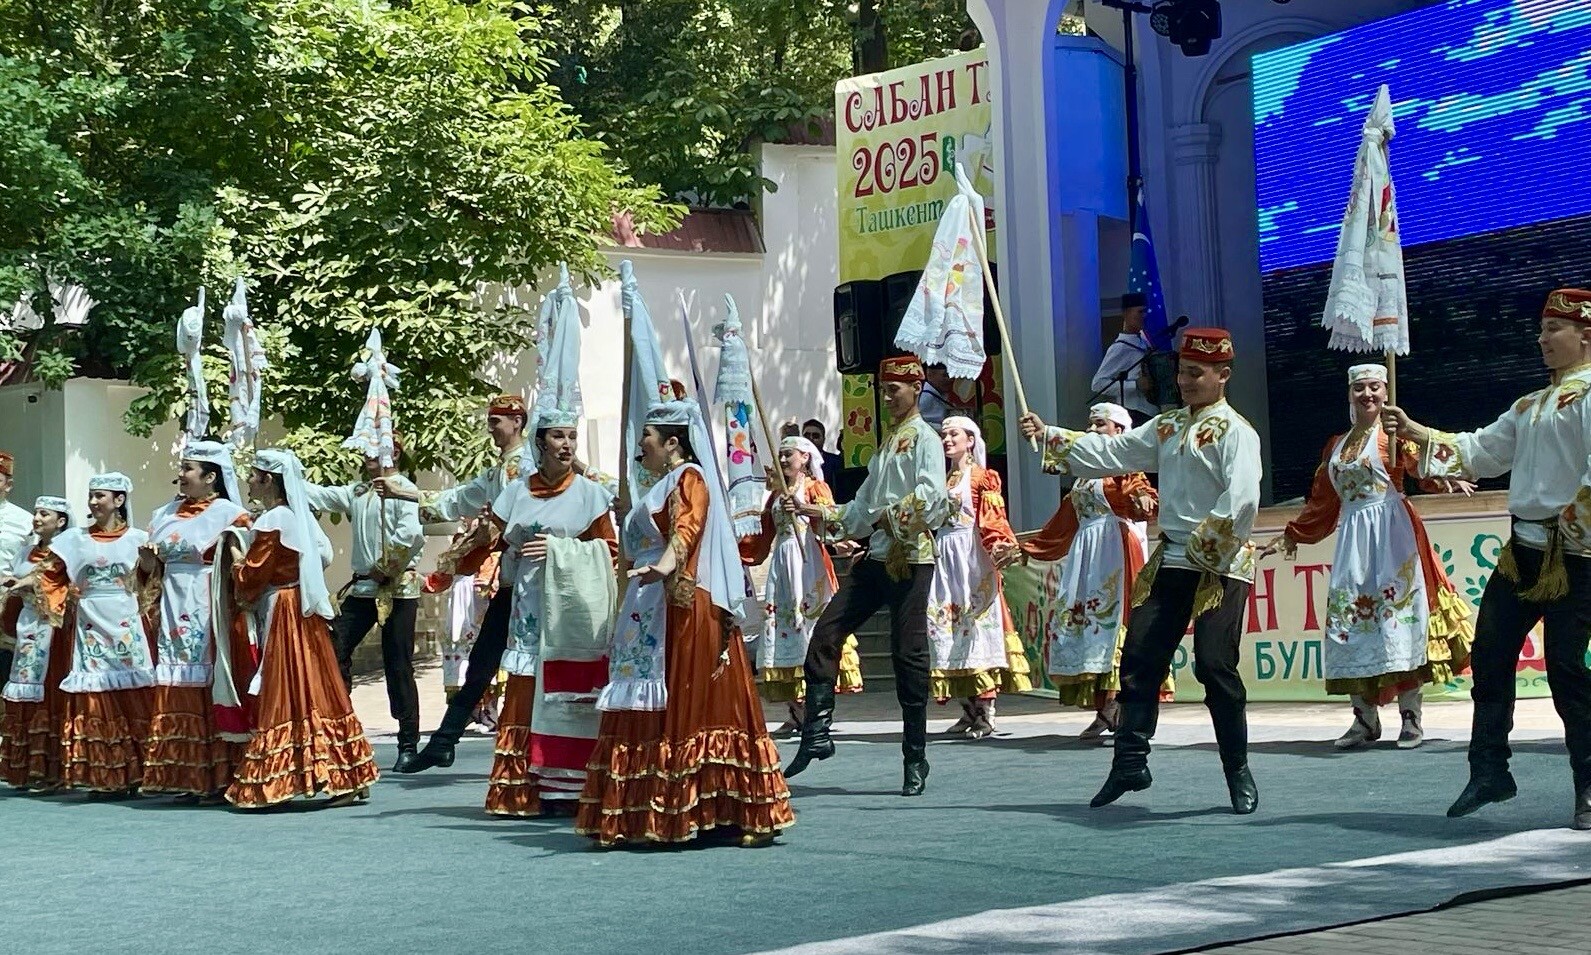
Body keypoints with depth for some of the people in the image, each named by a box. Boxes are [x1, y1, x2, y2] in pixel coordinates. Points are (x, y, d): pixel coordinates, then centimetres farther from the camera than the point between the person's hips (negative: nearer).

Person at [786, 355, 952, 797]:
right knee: (826, 631, -3)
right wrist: (819, 513, 17)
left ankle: (915, 759, 2)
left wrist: (891, 518, -20)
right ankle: (817, 734, 0)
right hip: (877, 556, 8)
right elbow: (863, 508, 25)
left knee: (908, 653, -5)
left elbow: (931, 495, -19)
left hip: (911, 557, -8)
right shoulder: (887, 442, 24)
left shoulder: (924, 439, -2)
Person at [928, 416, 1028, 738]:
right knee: (947, 626, 2)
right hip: (944, 554, 6)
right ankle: (969, 709, 7)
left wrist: (999, 545, -26)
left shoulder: (982, 477, 0)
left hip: (973, 556, -6)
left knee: (978, 623, -9)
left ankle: (986, 711, -9)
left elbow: (993, 519, -10)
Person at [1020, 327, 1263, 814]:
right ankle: (1130, 762, 12)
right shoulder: (1167, 427, 16)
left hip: (1220, 567, -8)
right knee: (1140, 658, 5)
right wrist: (1050, 437, 6)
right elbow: (1112, 451, 12)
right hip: (1170, 561, 8)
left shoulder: (1234, 431, -9)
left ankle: (1239, 773, 2)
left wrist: (1207, 548, -20)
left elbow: (1241, 500, -21)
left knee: (1214, 664, -11)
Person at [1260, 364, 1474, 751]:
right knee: (1350, 620, 2)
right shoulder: (1337, 446, 17)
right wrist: (1291, 536, 26)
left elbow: (1423, 460, -19)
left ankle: (1411, 719, -3)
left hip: (1391, 534, -6)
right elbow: (1321, 502, 23)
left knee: (1396, 613, -8)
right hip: (1352, 538, 6)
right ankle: (1365, 720, 8)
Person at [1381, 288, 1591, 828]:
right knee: (1490, 654, 6)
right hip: (1523, 550, 9)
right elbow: (1481, 452, 21)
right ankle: (1489, 772, 14)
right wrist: (1416, 433, 13)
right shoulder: (1531, 406, 21)